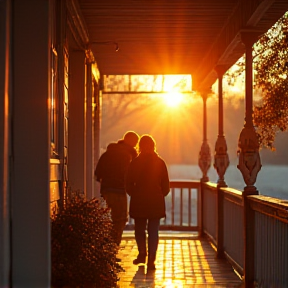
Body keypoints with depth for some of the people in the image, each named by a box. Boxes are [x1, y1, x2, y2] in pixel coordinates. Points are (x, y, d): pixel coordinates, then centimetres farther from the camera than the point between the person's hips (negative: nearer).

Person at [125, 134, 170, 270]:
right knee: (153, 231, 3)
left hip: (139, 202, 0)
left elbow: (128, 185, 0)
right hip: (156, 202, 0)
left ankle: (142, 254, 18)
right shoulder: (160, 162, -2)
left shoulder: (135, 163, -4)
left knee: (139, 229, 17)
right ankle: (151, 260, -1)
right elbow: (166, 185, 1)